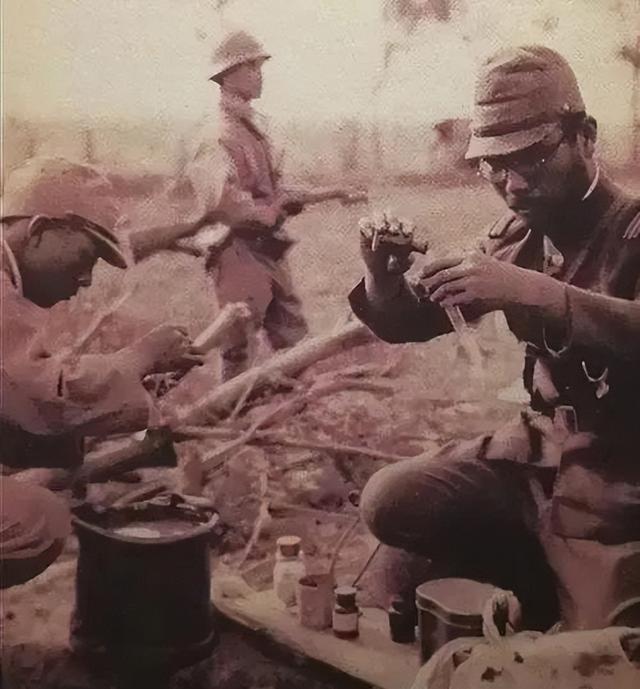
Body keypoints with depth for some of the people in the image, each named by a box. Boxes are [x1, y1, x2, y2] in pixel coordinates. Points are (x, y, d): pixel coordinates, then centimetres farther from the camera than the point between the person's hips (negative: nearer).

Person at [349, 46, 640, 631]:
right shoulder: (517, 237, 3)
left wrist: (535, 290, -44)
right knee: (390, 503, -5)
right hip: (539, 454, 6)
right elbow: (408, 322, 5)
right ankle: (548, 582, 10)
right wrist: (383, 277, -16)